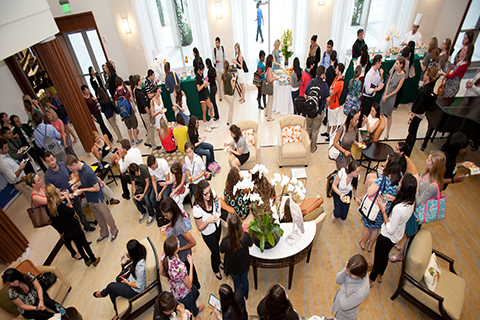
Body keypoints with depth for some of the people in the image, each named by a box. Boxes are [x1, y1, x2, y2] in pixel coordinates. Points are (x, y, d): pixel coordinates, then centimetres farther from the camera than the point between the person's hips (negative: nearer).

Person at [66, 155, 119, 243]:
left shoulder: (88, 172, -33)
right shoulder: (79, 168, -5)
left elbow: (97, 188, -25)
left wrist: (83, 190, -19)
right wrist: (77, 184, -3)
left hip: (98, 199, -8)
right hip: (90, 199, 8)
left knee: (106, 216, 12)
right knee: (98, 218, 23)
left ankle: (114, 232, 33)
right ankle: (104, 234, 41)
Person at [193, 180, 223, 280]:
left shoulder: (212, 193, -26)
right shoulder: (197, 208, -38)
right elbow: (200, 228, -25)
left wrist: (218, 209, -17)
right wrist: (208, 221, -43)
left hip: (217, 226, 4)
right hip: (208, 233, -4)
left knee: (216, 246, 31)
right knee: (215, 251, 19)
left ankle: (218, 262, 63)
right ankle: (216, 269, 52)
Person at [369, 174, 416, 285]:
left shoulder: (398, 208, -40)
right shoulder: (411, 202, -15)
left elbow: (390, 230, -30)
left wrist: (383, 211, -27)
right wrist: (393, 199, -2)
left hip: (387, 237, -7)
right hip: (397, 236, 7)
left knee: (378, 258, 18)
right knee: (384, 256, 31)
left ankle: (371, 280, 43)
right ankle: (379, 275, 55)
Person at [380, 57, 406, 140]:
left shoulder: (402, 76, -18)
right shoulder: (394, 71, -3)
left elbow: (396, 90, -14)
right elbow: (388, 83, 1)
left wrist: (387, 96, -12)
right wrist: (385, 94, -8)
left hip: (392, 96, -5)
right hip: (386, 93, 5)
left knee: (389, 116, 6)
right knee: (381, 113, 14)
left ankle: (387, 133, 19)